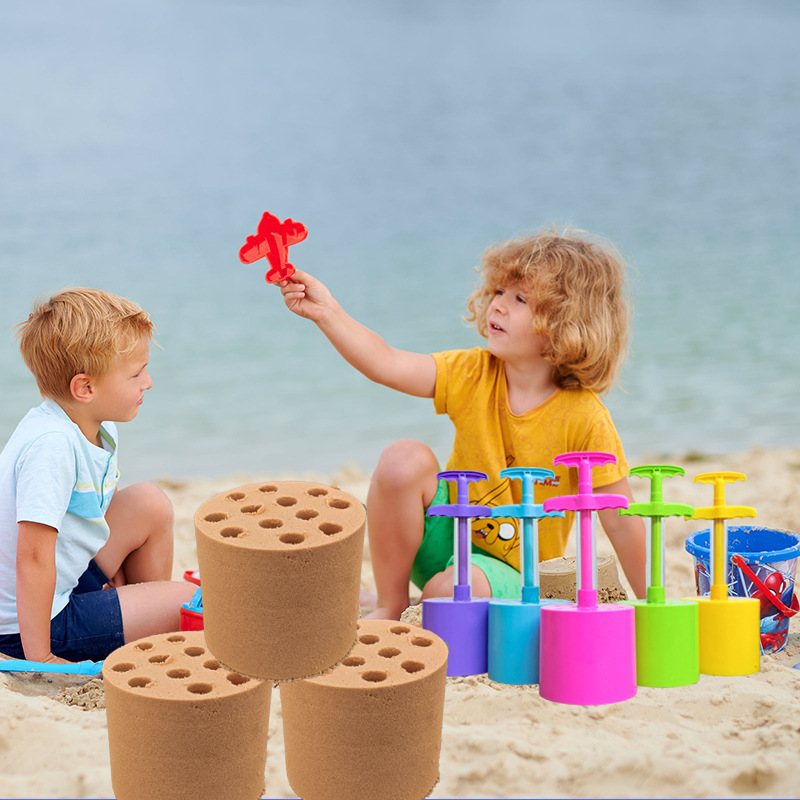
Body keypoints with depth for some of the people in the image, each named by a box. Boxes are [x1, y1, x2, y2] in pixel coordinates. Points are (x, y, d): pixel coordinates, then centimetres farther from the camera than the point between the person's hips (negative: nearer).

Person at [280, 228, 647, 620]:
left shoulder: (586, 420, -19)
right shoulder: (474, 374, -6)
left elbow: (623, 525, -14)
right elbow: (387, 364, -17)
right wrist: (327, 312, -30)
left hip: (506, 573, -5)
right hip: (445, 536, 5)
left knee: (451, 591, -38)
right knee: (405, 459, -23)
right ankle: (389, 608, -10)